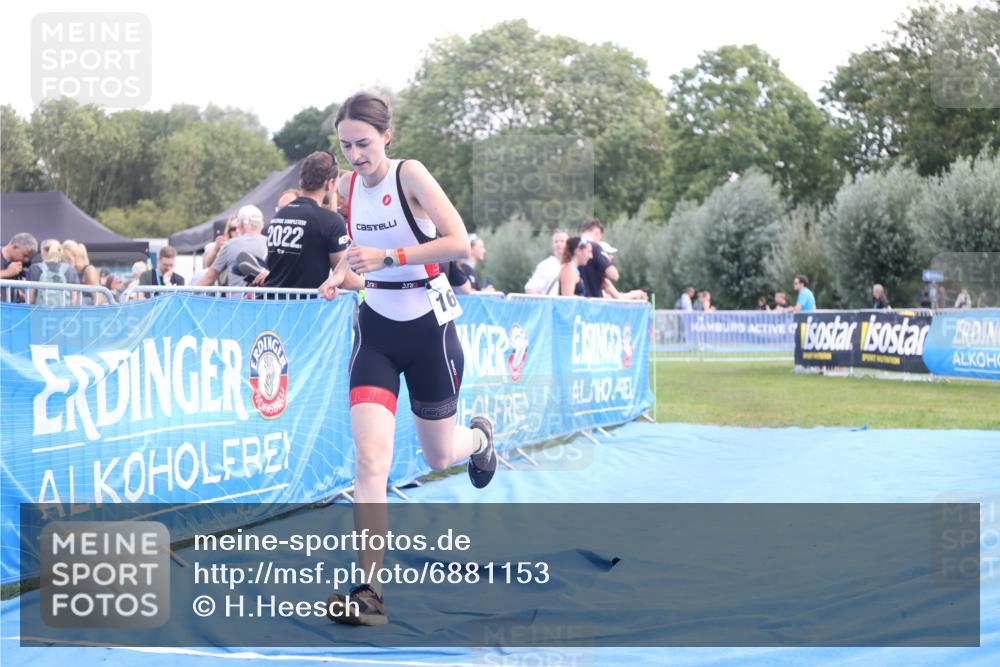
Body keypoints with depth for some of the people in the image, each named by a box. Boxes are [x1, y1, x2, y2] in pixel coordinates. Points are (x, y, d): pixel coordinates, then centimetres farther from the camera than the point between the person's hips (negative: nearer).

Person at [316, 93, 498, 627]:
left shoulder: (410, 175, -14)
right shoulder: (350, 187, 3)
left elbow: (458, 242, -23)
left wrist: (388, 256, -30)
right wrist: (342, 277, -1)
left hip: (427, 326, -3)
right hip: (375, 328, 3)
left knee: (439, 457, 13)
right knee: (370, 458, -15)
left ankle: (479, 437, 52)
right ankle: (369, 592, -17)